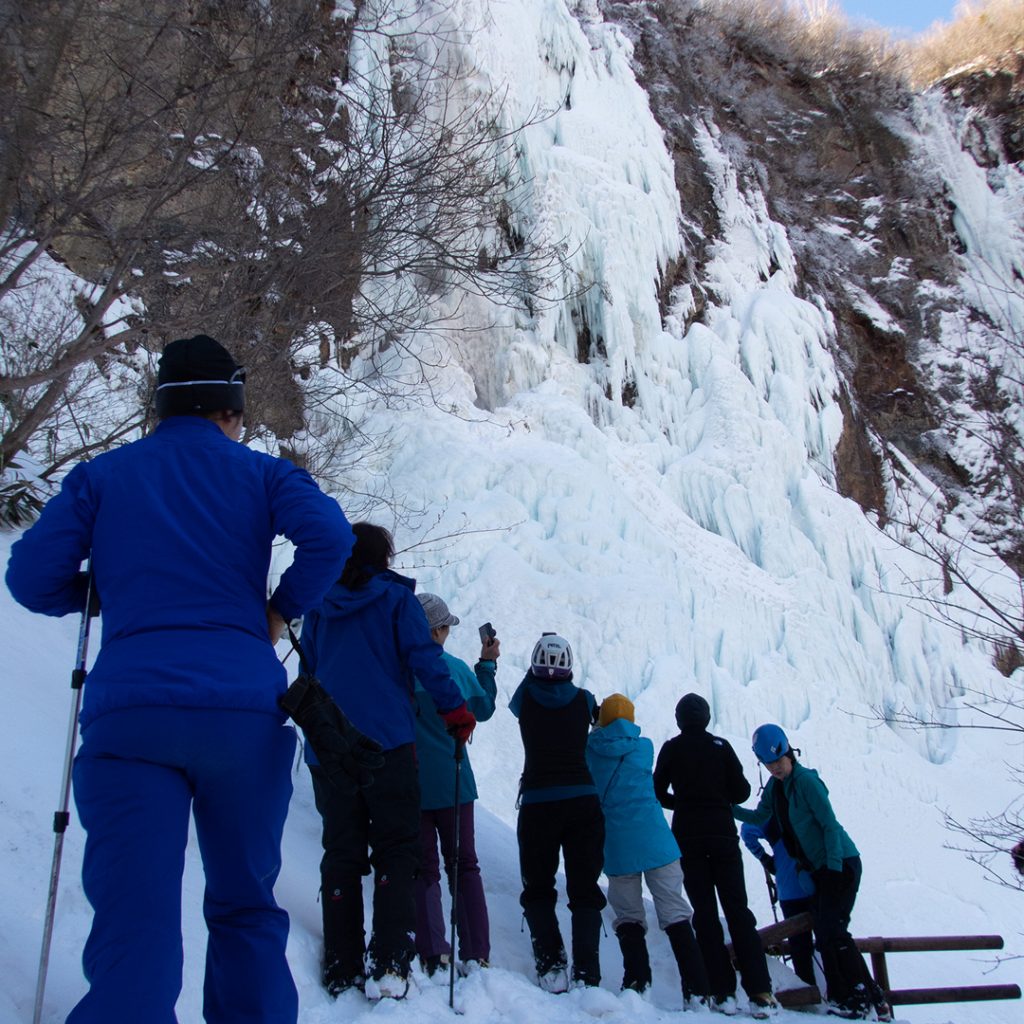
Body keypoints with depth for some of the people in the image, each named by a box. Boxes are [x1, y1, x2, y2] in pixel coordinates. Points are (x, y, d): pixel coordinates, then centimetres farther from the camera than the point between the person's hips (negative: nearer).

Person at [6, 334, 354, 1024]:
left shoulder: (100, 475, 15)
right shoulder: (258, 472, 11)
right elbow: (329, 534, -7)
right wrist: (282, 609, 8)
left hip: (127, 710, 0)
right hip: (242, 706, 0)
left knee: (134, 927, -3)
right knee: (246, 912, 16)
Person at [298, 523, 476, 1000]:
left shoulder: (318, 605, 13)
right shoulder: (395, 597, 2)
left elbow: (308, 670, 17)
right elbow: (423, 657, -7)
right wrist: (456, 710, 0)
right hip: (387, 743, -4)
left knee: (341, 853, 9)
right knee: (395, 851, 2)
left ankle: (341, 970, 8)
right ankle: (387, 967, -8)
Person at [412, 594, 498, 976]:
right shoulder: (458, 668, -2)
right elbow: (483, 710, 15)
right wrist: (487, 665, 24)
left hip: (410, 785, -2)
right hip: (454, 782, 2)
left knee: (424, 870, 8)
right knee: (465, 866, 13)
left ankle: (433, 955, 2)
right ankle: (475, 955, 11)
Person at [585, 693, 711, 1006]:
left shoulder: (591, 750, 2)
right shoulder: (644, 746, 4)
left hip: (617, 847, 0)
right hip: (656, 841, 0)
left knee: (629, 918, 13)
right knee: (676, 916, 3)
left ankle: (636, 984, 3)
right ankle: (697, 992, 0)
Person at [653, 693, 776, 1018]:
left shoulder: (672, 748, 1)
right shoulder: (721, 746, 2)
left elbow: (659, 792, 1)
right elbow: (741, 791, 0)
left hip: (688, 836, -1)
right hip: (723, 833, 1)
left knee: (704, 913, 3)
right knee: (738, 909, 2)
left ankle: (723, 992, -3)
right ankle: (759, 993, -6)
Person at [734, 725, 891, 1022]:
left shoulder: (805, 780, -17)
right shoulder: (775, 786, 7)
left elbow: (830, 823, -18)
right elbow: (759, 817, 18)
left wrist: (834, 867, -21)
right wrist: (727, 808, 6)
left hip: (841, 862, -8)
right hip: (820, 867, 8)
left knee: (833, 931, -13)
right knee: (824, 933, 5)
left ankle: (868, 997, -6)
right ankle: (843, 999, 11)